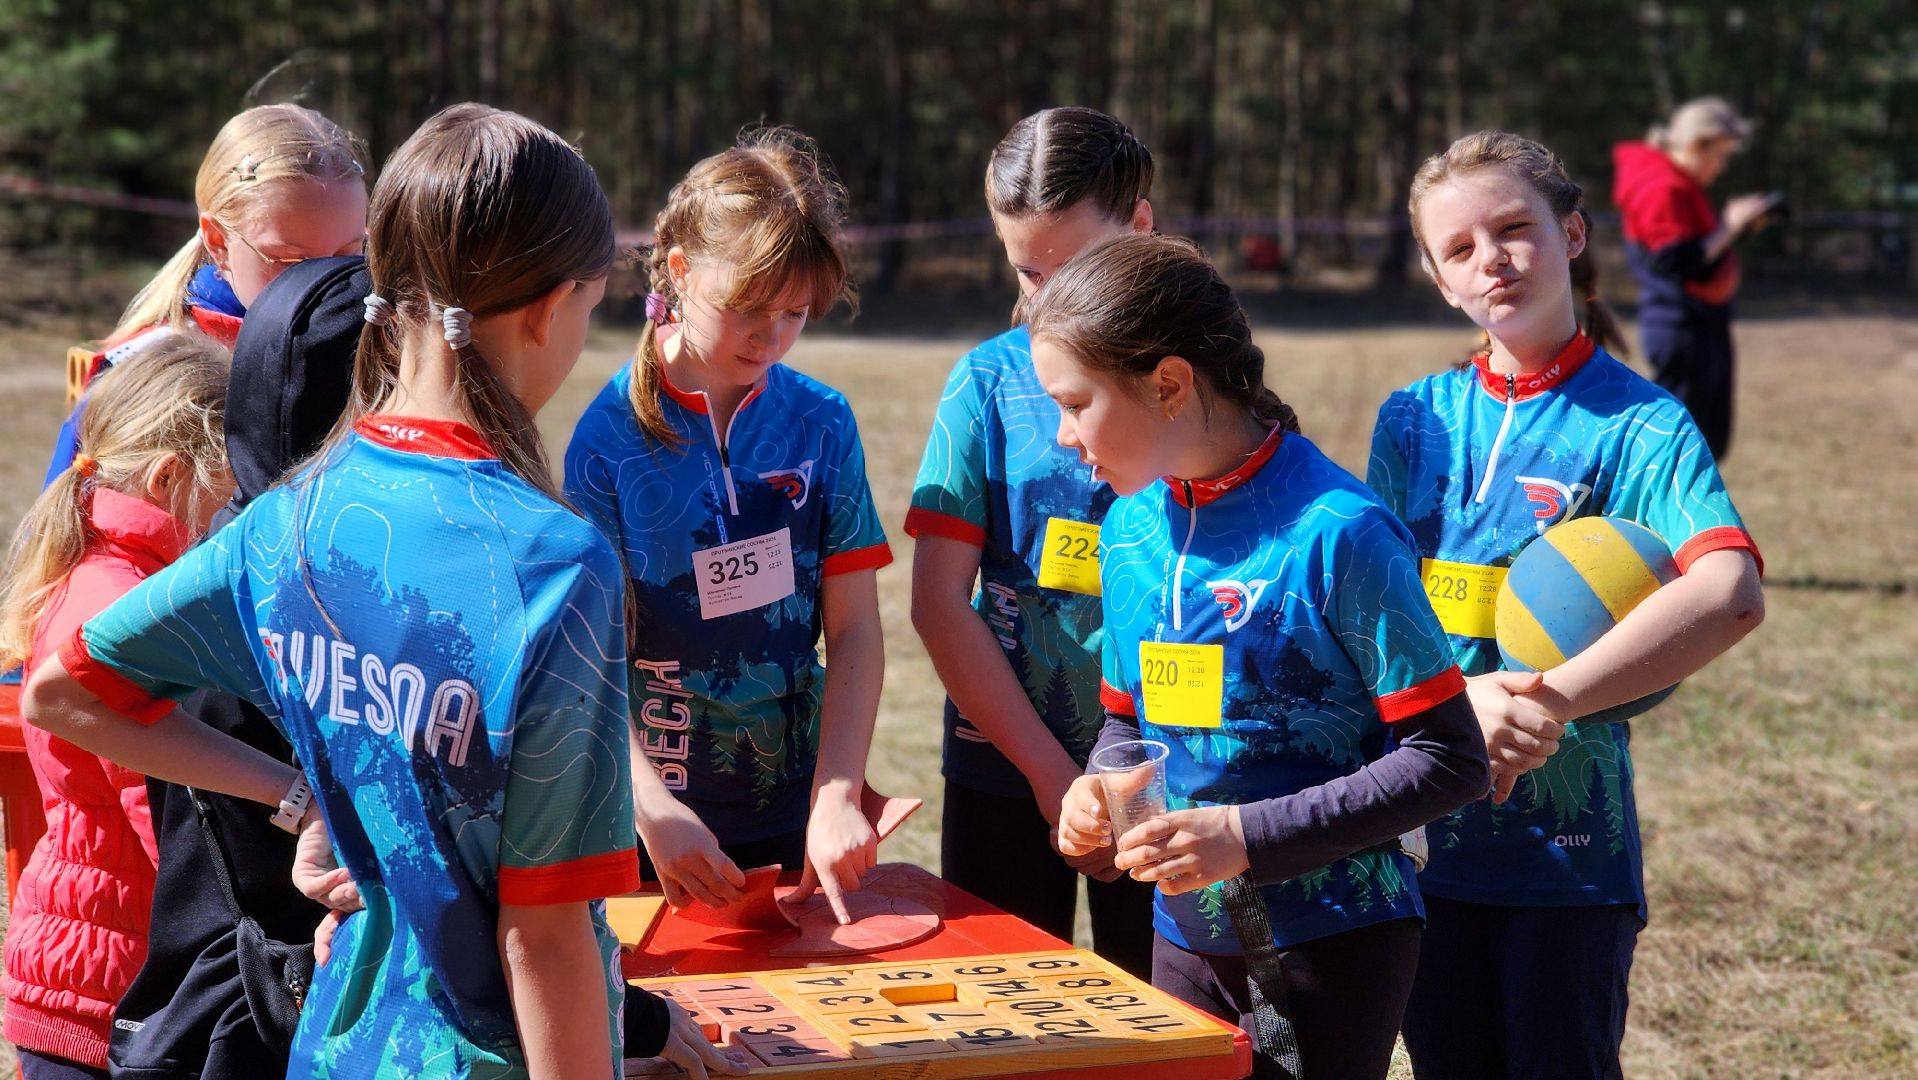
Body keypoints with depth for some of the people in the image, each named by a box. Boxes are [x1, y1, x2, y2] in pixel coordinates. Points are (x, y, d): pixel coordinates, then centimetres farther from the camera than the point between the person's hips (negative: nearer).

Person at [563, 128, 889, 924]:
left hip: (794, 812, 3)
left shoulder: (820, 424, 0)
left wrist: (838, 797, -12)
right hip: (654, 821, -3)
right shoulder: (612, 432, -9)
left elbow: (855, 628, -1)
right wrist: (653, 807, -22)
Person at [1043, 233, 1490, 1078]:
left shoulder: (1336, 533, -18)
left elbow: (1449, 760, -17)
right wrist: (1099, 790, -4)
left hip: (1333, 941, -6)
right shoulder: (1130, 529, 4)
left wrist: (1245, 836, -21)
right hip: (1188, 934, 6)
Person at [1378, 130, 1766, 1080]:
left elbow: (1731, 595, -23)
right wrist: (1464, 697, -21)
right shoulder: (1413, 419, 7)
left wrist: (1553, 699, -29)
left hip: (1569, 847, -4)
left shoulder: (1639, 424, -6)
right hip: (1424, 833, 4)